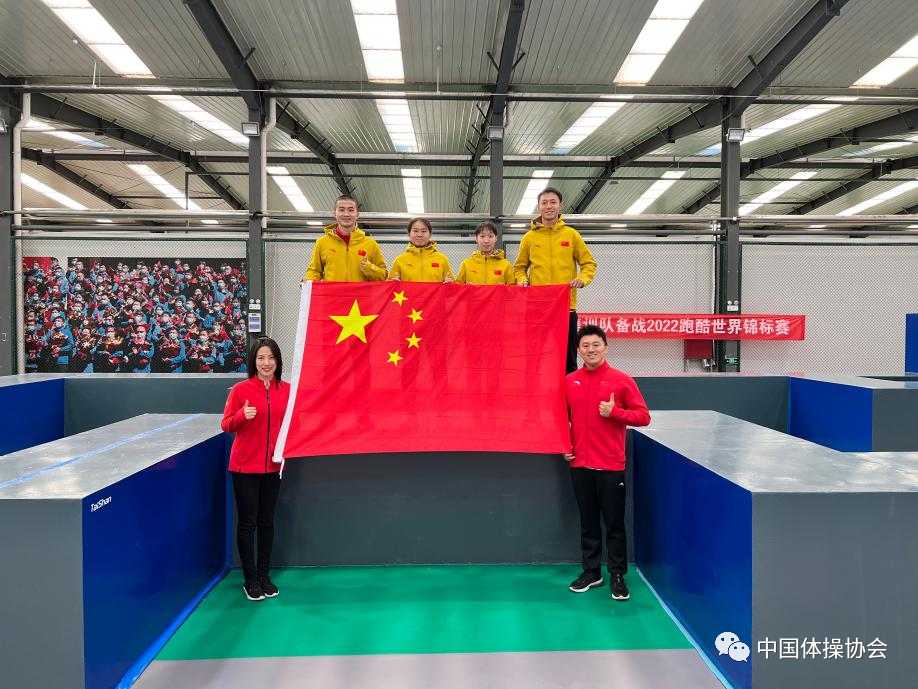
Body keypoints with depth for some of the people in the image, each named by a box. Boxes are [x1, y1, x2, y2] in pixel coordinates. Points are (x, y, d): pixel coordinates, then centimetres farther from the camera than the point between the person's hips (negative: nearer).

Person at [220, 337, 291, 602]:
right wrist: (242, 416, -24)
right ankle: (250, 579, 20)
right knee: (247, 522, 5)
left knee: (267, 521, 12)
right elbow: (226, 425, -6)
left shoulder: (287, 390, 0)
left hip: (273, 465, 3)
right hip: (245, 465, -3)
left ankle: (264, 575, 27)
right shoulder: (241, 389, -8)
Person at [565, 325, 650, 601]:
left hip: (611, 464, -3)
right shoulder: (570, 381, 5)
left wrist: (614, 412, -16)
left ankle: (618, 576, 19)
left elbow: (643, 416, -3)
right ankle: (591, 572, 26)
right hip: (579, 463, 3)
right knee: (588, 521, 13)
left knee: (614, 522, 5)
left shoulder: (621, 380, -4)